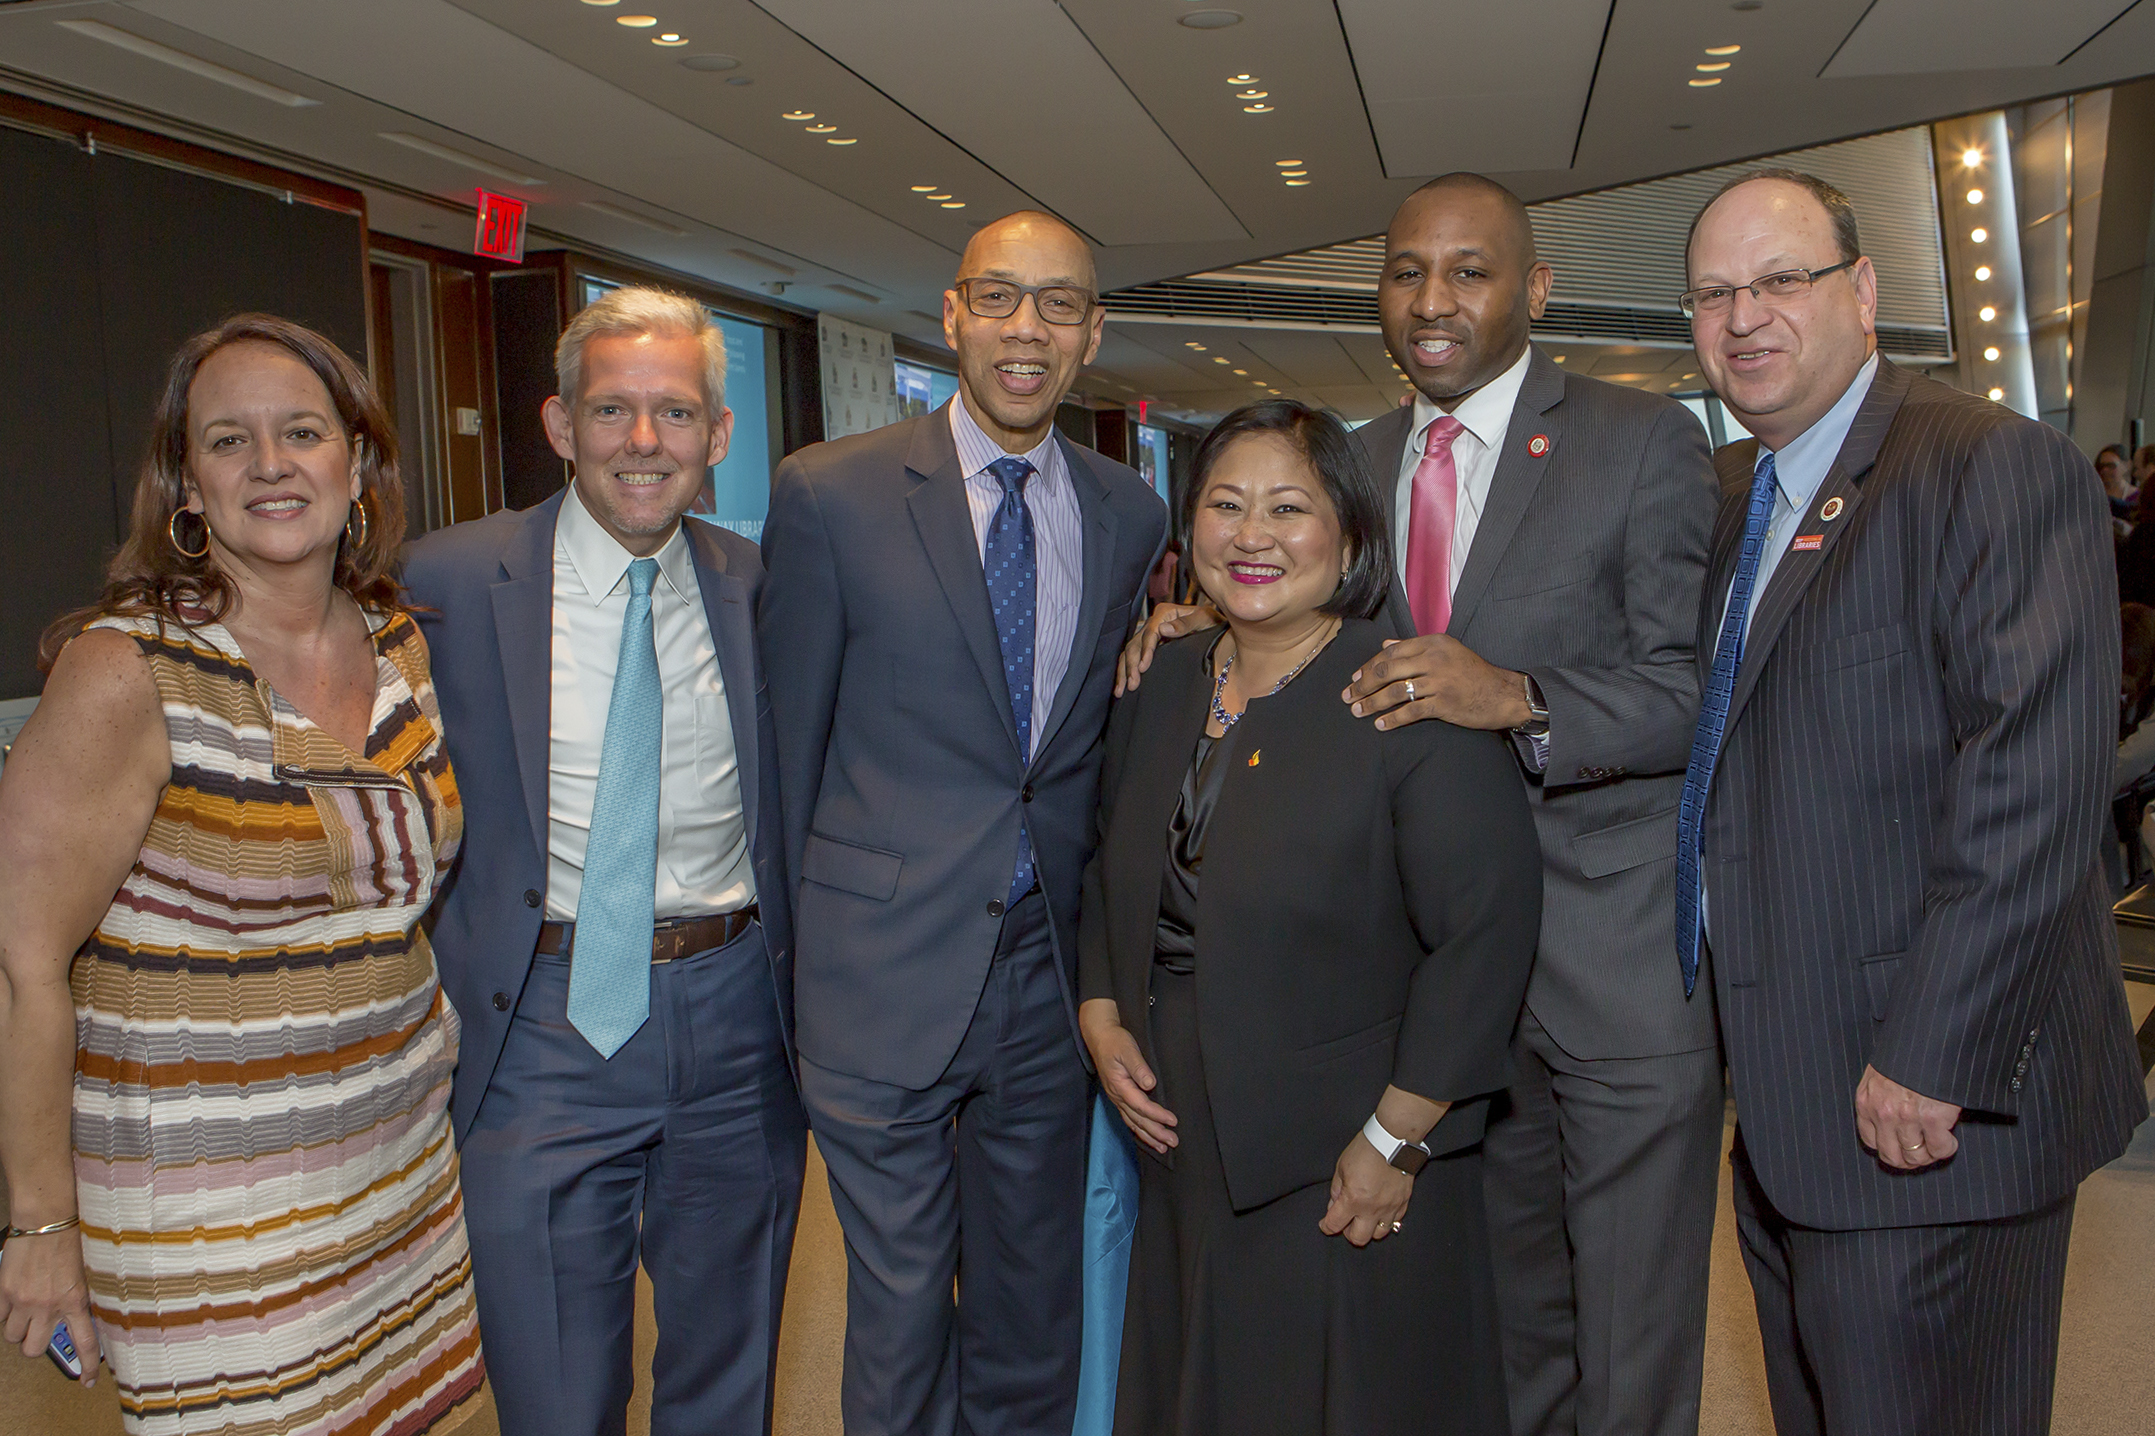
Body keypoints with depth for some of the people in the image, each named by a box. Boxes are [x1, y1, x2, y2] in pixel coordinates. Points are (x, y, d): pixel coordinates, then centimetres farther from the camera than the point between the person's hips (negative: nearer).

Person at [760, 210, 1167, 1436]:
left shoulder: (1130, 514, 5)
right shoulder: (831, 492, -6)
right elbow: (791, 734, -2)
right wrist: (803, 935, 1)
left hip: (1051, 968, 4)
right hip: (888, 968, -3)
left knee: (1035, 1312, 19)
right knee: (900, 1304, 11)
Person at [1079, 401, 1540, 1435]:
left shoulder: (1410, 703, -17)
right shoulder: (1161, 689, 4)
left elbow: (1487, 929, -20)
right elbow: (1110, 874, 15)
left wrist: (1395, 1141, -17)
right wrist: (1102, 1021, 1)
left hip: (1345, 1166, -6)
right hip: (1186, 1147, 6)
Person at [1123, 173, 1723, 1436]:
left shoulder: (1644, 441, -7)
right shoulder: (1359, 462, 10)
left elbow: (1700, 689, -13)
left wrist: (1519, 697, -29)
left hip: (1622, 961, -4)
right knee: (1509, 1311, 22)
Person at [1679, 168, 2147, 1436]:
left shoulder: (1995, 466, -14)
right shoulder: (1731, 495, 13)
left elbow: (2038, 790, -22)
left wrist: (1933, 1063, -23)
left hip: (1930, 1101, -8)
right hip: (1787, 1101, 8)